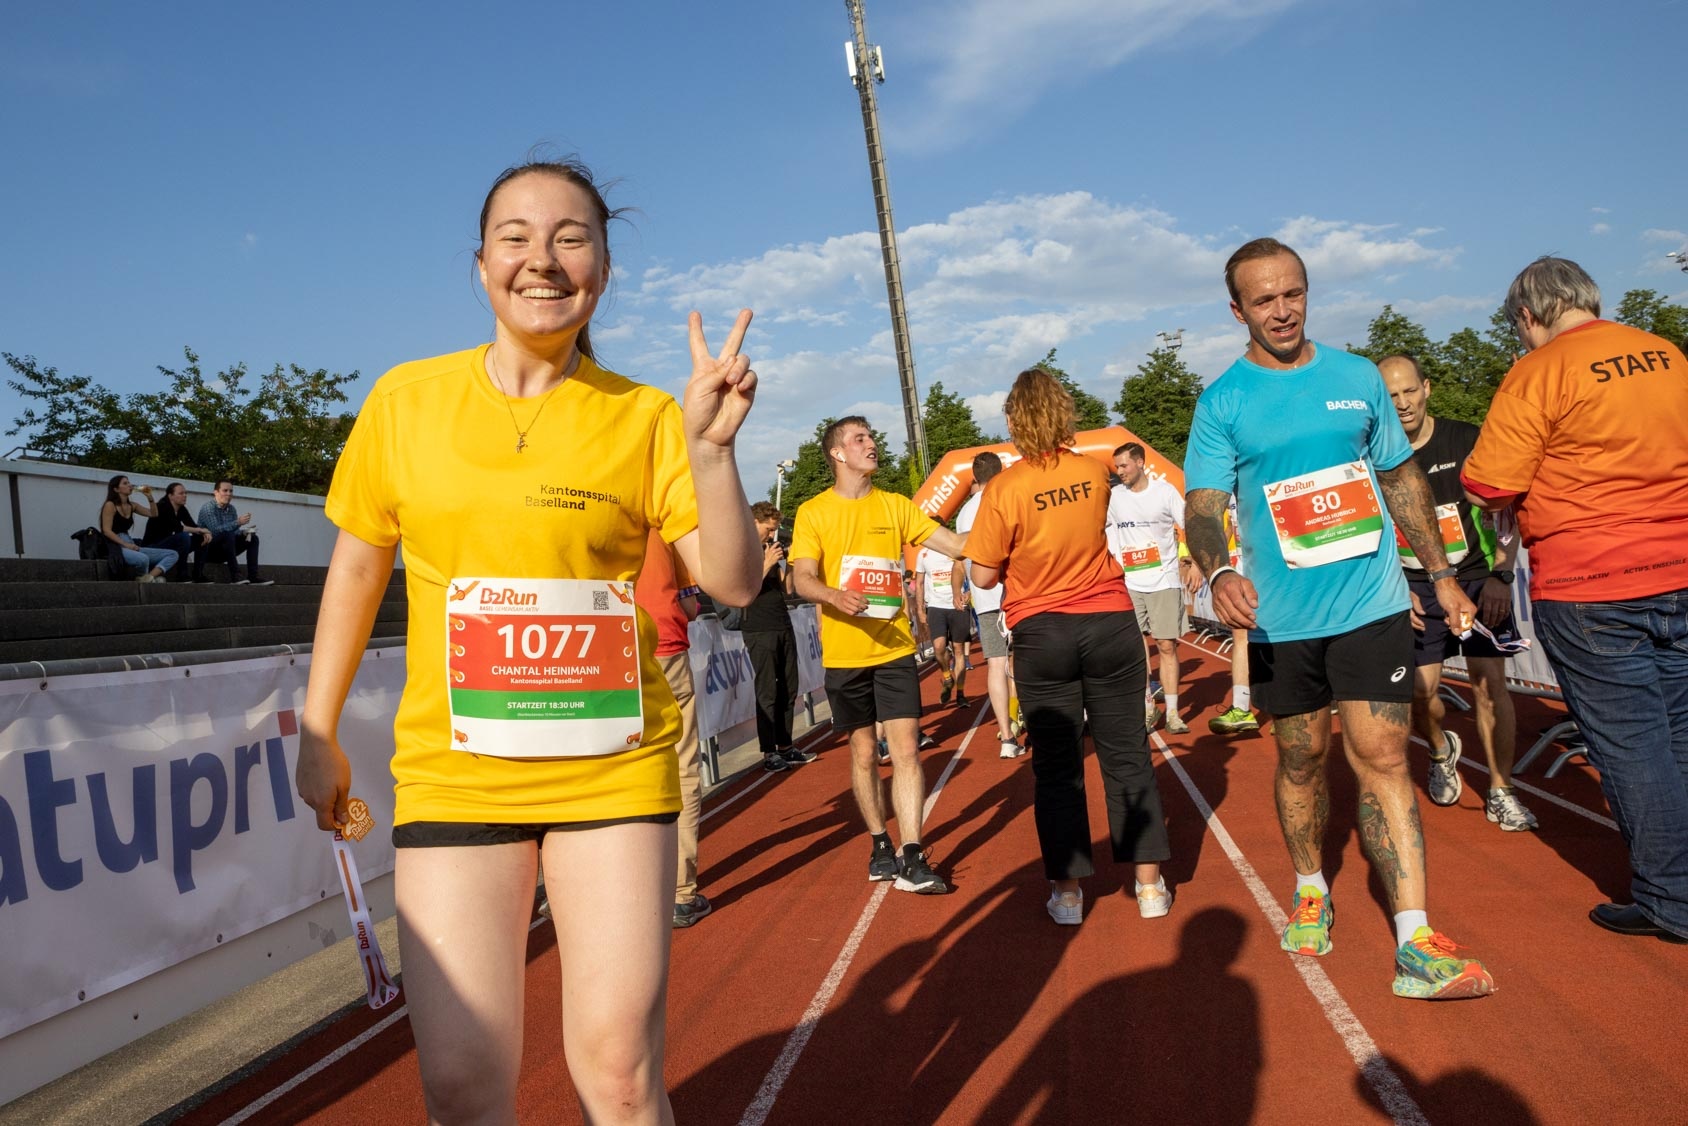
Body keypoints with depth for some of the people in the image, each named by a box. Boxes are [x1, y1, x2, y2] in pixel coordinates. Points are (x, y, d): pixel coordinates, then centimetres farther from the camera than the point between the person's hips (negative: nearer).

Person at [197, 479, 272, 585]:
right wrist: (238, 522, -35)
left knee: (253, 538, -3)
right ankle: (235, 576, -39)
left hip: (223, 551, 8)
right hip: (208, 547, -8)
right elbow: (215, 530, -28)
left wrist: (243, 532, -16)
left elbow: (235, 531, 8)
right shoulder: (208, 507, -15)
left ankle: (252, 577, -15)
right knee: (227, 534, -34)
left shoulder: (231, 509, 8)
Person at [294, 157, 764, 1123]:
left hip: (617, 770, 0)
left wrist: (710, 447, -20)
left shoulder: (643, 418, -1)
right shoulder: (407, 400, 2)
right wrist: (319, 736, 14)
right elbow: (356, 569, 12)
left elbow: (734, 582, -6)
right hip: (454, 774, 1)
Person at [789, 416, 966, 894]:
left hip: (894, 649, 1)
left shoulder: (895, 505, 6)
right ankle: (880, 845, 26)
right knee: (863, 752, 10)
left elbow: (956, 544, 1)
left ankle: (912, 858, -4)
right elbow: (802, 578, -9)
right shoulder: (813, 512, 0)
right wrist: (834, 595, -29)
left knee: (906, 750, -7)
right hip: (843, 653, -1)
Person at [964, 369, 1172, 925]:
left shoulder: (1005, 489, -12)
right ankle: (1149, 883, 16)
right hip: (1110, 623, 3)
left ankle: (1067, 890, 13)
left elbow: (984, 577, -7)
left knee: (1056, 766, 7)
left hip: (1041, 635, -2)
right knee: (1127, 755, 10)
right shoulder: (1094, 472, 0)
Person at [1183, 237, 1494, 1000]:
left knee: (1381, 759, -4)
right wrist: (1219, 573, -30)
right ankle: (1310, 891, 35)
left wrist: (1441, 572, 15)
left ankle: (1415, 946, -1)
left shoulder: (1358, 378, 7)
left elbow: (1402, 478, 16)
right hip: (1281, 618, -1)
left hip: (1372, 604, 1)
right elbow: (1203, 505, -10)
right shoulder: (1222, 404, -1)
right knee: (1302, 761, 12)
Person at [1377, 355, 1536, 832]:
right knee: (1420, 690, -4)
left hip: (1477, 578, -1)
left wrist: (1500, 576, -12)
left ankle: (1501, 792, 8)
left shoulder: (1467, 440, -6)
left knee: (1490, 684, -5)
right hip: (1414, 589, 1)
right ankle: (1441, 750, 29)